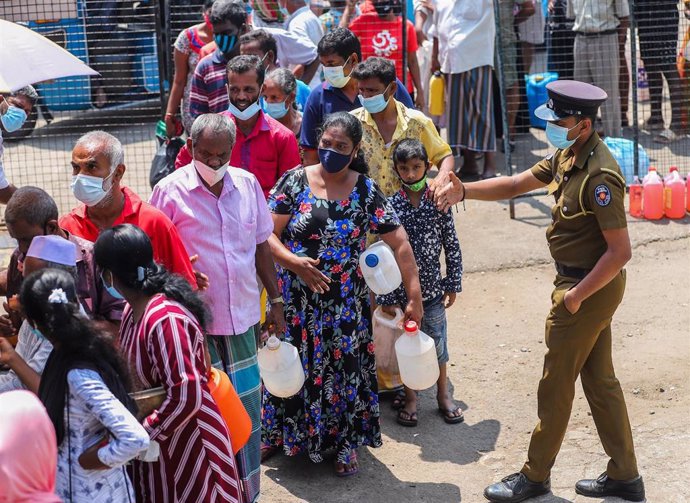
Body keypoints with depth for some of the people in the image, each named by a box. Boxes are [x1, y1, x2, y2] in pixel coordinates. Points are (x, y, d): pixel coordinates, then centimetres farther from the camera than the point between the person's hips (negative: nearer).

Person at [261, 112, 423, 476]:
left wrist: (414, 296, -11)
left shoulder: (366, 191, -4)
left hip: (345, 305, 0)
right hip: (296, 301, 0)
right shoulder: (295, 181, -4)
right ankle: (280, 435, 32)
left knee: (343, 367, 8)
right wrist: (293, 261, -24)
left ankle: (344, 444, 26)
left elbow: (399, 243, -5)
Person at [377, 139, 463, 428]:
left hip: (432, 288, 1)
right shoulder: (390, 205, -8)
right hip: (401, 290, -1)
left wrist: (452, 285, 2)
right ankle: (410, 398, 28)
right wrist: (384, 297, -8)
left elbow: (451, 245, 2)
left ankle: (443, 395, 31)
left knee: (437, 342, 11)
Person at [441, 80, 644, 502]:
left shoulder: (599, 176, -27)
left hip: (592, 286, -10)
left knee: (556, 384, 4)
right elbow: (516, 184, 12)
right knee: (600, 380, 17)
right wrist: (464, 190, 0)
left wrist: (575, 296, -19)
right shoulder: (567, 156, 3)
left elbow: (620, 252, -26)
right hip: (588, 283, 10)